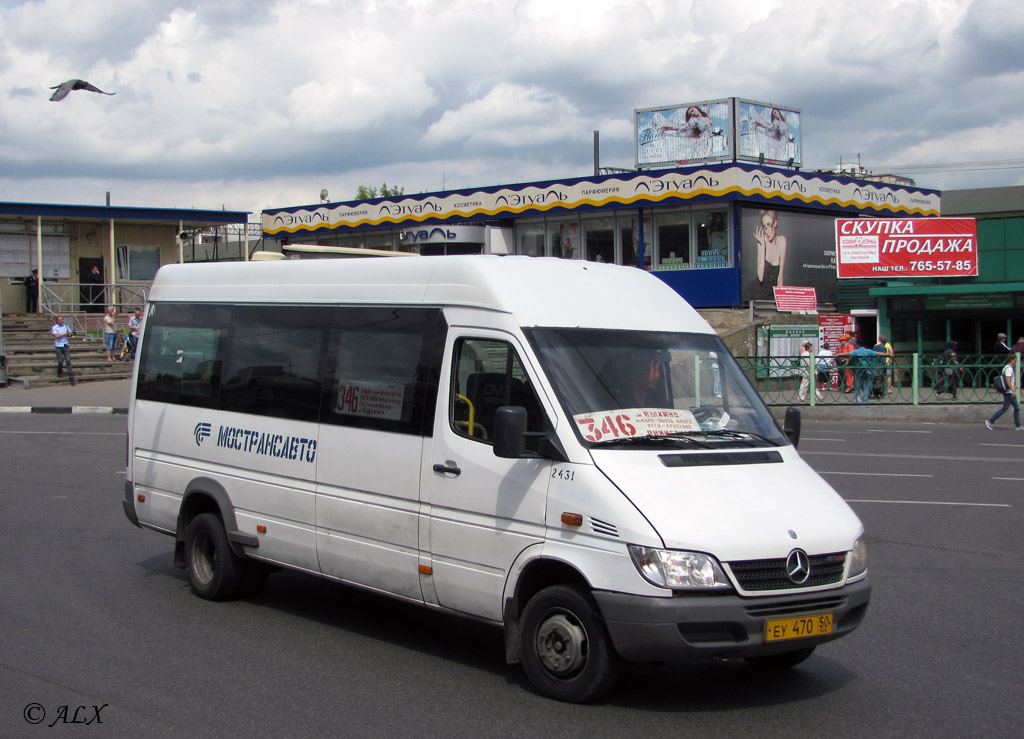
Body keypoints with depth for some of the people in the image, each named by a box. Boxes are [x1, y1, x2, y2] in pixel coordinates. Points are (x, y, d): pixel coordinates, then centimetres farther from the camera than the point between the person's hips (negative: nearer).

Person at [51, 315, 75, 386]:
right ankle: (59, 372, 28)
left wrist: (72, 334, -5)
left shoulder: (66, 326, 9)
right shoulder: (54, 327, -3)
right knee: (60, 361, -2)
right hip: (58, 346, -2)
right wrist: (65, 333, -11)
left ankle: (71, 377, -9)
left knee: (68, 361, -7)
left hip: (65, 345, 2)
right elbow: (57, 336, -17)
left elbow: (70, 334, 19)